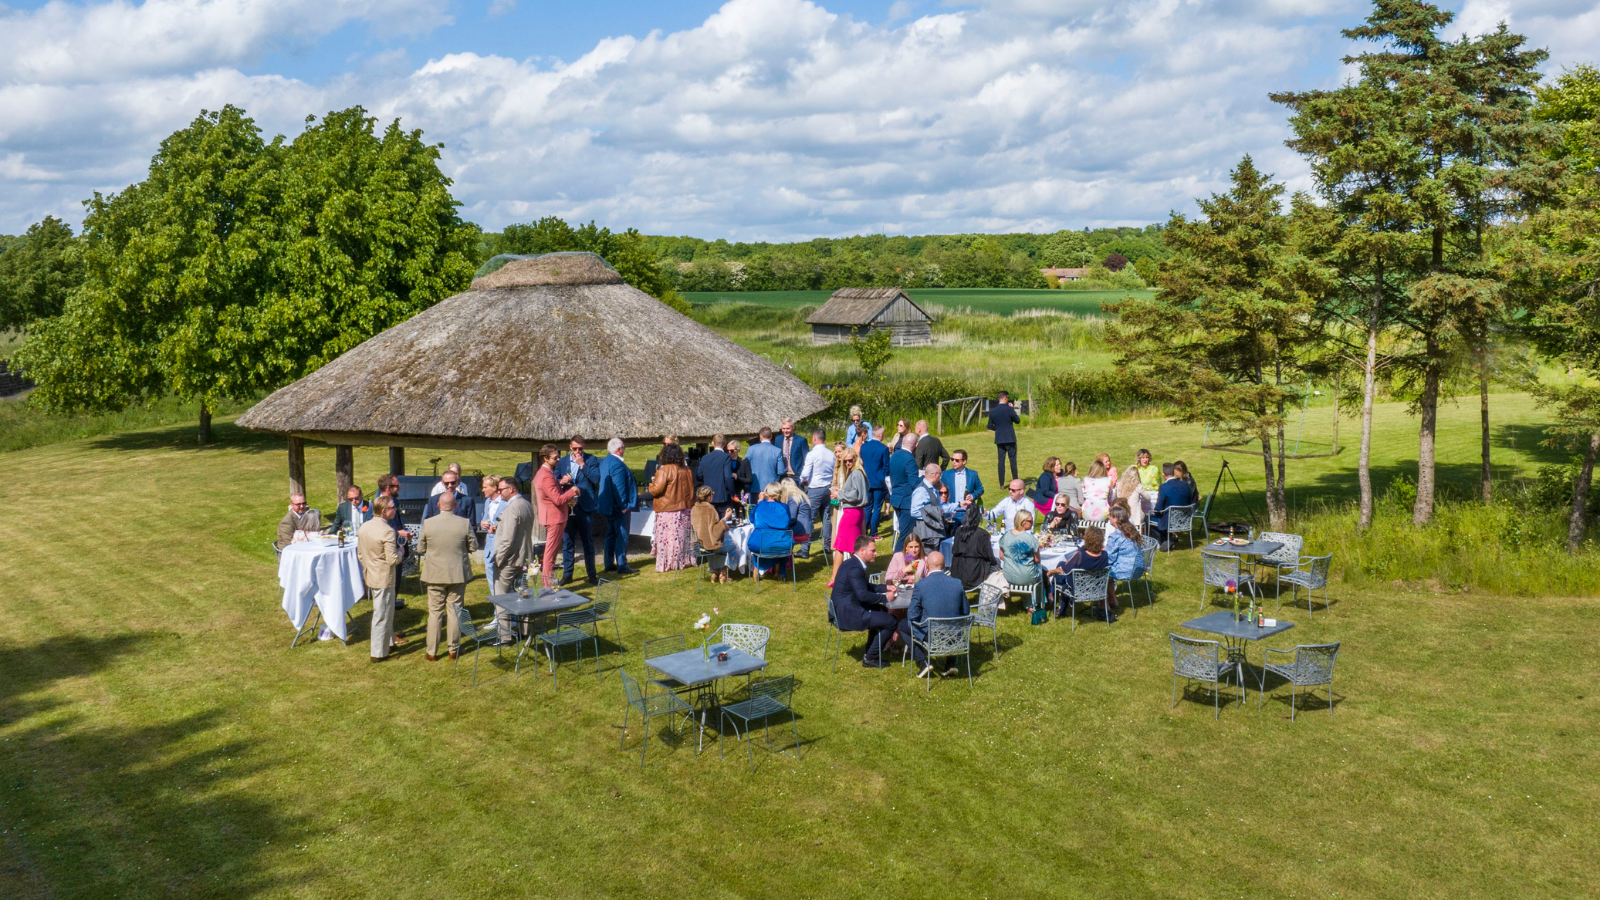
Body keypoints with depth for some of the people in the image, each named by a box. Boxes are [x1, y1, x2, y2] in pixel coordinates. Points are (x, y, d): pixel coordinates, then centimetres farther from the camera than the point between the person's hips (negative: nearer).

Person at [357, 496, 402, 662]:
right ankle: (378, 653, 9)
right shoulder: (387, 531, -23)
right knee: (382, 616, 1)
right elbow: (392, 560, -23)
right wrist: (400, 552, -2)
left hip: (370, 575, 9)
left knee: (387, 611, 24)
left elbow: (360, 554, 12)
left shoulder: (363, 527, 3)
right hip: (384, 578, -9)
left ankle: (389, 642, 37)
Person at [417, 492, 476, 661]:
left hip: (435, 574, 0)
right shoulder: (464, 523, -11)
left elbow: (420, 548, 0)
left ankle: (432, 652, 11)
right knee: (455, 611, 11)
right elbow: (473, 547, -2)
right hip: (458, 574, 0)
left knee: (434, 612, 8)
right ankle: (454, 649, 18)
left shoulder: (428, 524, -10)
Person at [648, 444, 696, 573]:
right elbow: (691, 489, 15)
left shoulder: (664, 470, -14)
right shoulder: (686, 470, 6)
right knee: (683, 535, 14)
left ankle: (667, 564, 0)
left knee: (666, 537, -1)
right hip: (684, 508, 6)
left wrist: (651, 486, 1)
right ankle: (685, 561, 19)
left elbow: (657, 489, -18)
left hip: (667, 510, -6)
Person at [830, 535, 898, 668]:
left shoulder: (852, 563, 12)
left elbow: (866, 586, 23)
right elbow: (863, 595, -28)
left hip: (843, 610, 11)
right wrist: (885, 598, -15)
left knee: (881, 610, 27)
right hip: (847, 615, -11)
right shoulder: (855, 568, -22)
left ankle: (870, 652, 30)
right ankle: (870, 658, 2)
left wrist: (885, 587, 11)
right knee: (890, 622, -9)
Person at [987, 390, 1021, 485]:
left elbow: (990, 426, 4)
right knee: (1013, 460, 6)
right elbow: (1018, 420, 1)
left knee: (1001, 461, 5)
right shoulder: (1009, 409, -12)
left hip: (999, 439, 3)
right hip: (1010, 438, -3)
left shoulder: (992, 411, -1)